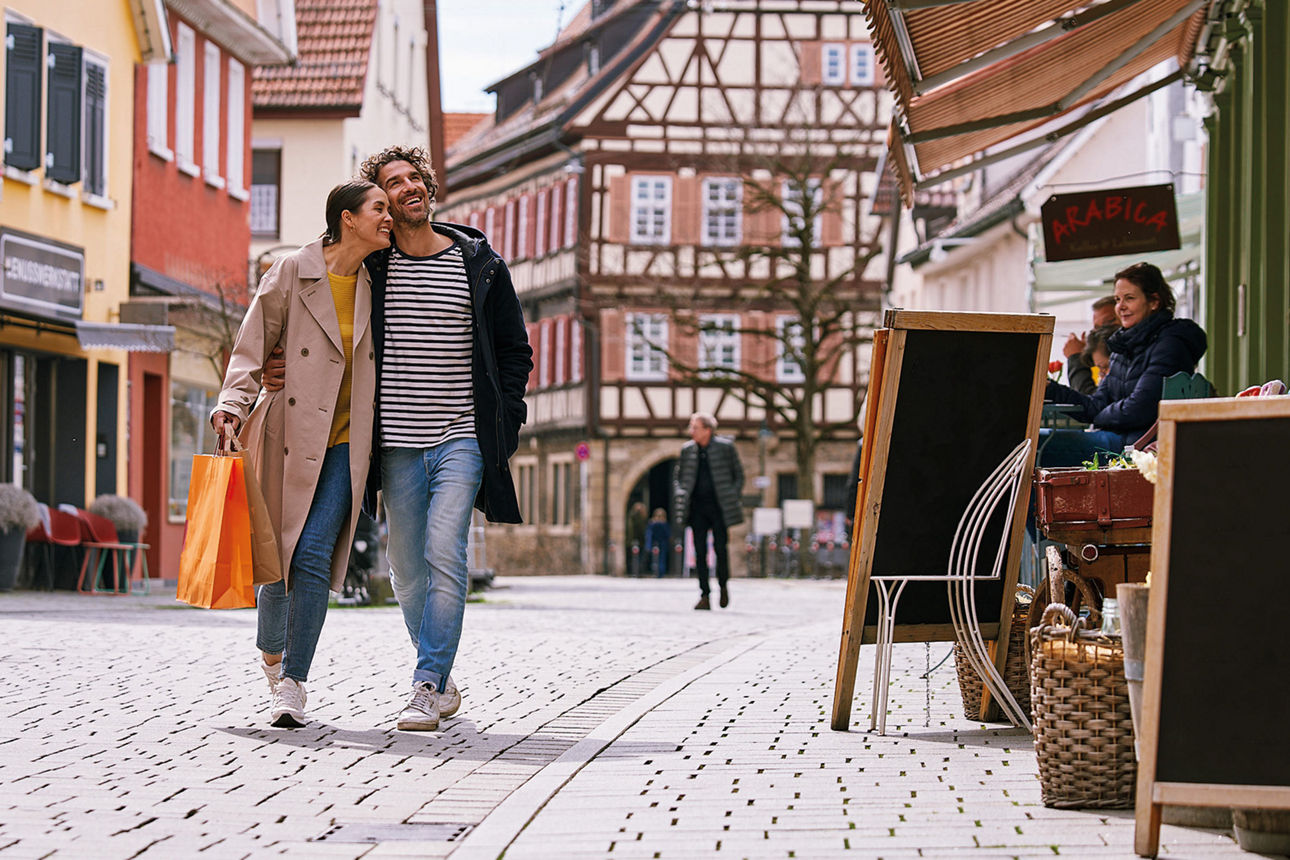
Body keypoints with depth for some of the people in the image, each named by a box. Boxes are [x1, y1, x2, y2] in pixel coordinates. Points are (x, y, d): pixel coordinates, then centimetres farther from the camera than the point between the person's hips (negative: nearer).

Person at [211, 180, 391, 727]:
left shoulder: (375, 283, 8)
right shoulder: (293, 272, -4)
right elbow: (253, 344, -4)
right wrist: (233, 405, -18)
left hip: (345, 441, 2)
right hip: (290, 436, -2)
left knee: (314, 555, -13)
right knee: (279, 560, 1)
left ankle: (292, 685, -8)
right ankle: (271, 653, 31)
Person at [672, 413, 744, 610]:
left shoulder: (725, 447, -1)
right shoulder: (687, 450, 7)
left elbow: (738, 474, 7)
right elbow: (678, 476, 17)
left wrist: (732, 497, -3)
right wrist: (680, 494, -1)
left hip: (718, 506, -3)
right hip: (697, 507, 3)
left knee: (720, 547, -6)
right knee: (700, 551, -2)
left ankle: (723, 585, 20)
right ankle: (704, 596, 0)